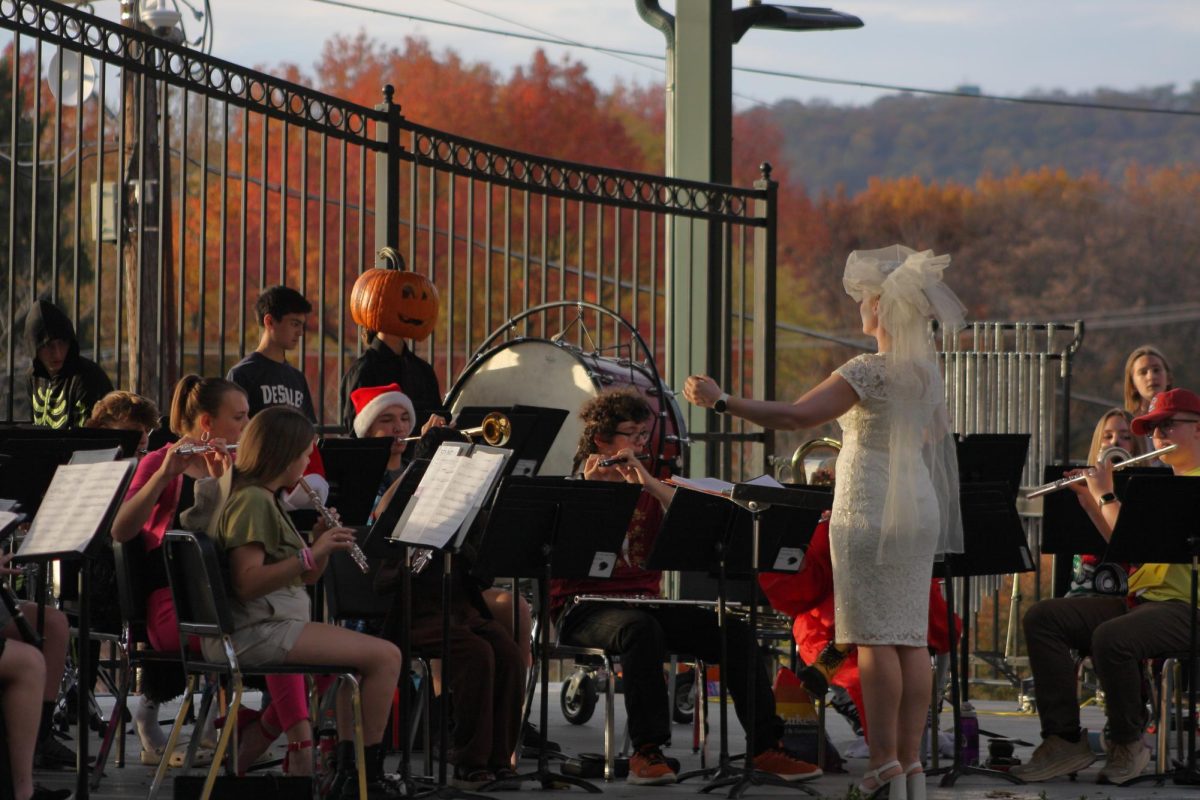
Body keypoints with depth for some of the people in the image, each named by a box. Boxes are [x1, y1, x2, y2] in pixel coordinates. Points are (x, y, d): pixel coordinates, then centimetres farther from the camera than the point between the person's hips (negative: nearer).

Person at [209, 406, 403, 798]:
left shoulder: (266, 500, 18)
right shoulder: (251, 501, -13)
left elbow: (302, 577, 19)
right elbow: (247, 583, -25)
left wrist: (322, 545, 1)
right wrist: (311, 553, -26)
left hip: (276, 623, 11)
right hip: (256, 630, -11)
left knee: (366, 656, 23)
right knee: (385, 656, -15)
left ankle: (349, 766, 20)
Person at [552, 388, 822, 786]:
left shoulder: (648, 489, 15)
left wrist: (648, 483, -13)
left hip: (644, 600, 5)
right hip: (585, 606, -5)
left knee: (735, 633, -15)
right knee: (641, 629, -39)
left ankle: (766, 746, -11)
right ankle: (646, 752, -38)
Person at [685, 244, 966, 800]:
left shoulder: (869, 371, -15)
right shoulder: (926, 369, 10)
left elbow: (795, 416, -23)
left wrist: (721, 401, -21)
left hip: (870, 510, -8)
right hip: (919, 506, 8)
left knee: (876, 639, -7)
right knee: (912, 637, 7)